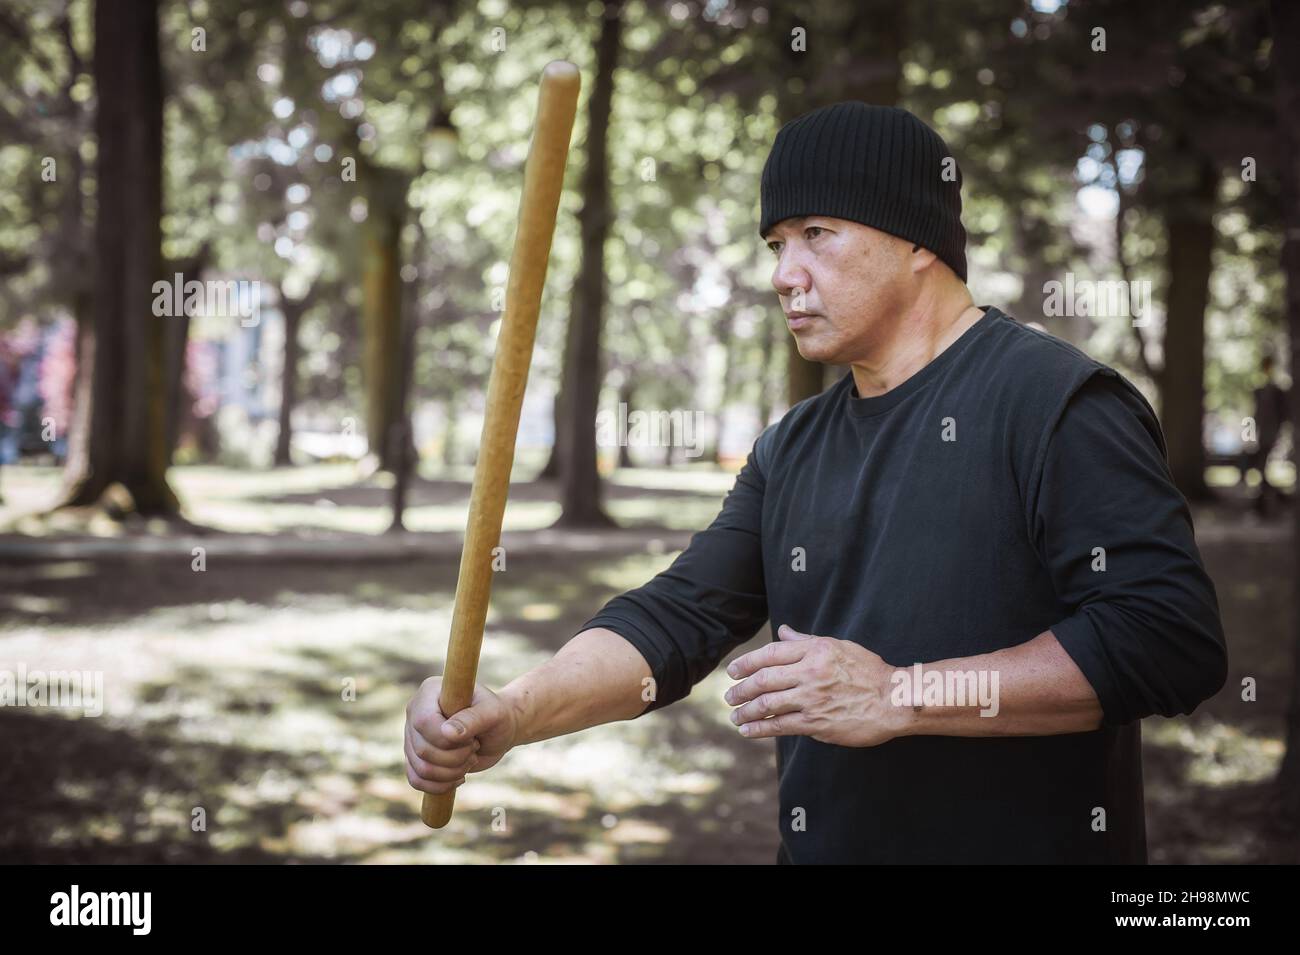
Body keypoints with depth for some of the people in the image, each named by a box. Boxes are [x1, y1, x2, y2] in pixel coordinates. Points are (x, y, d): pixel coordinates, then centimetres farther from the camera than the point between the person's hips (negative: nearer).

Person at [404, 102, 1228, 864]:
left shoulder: (1052, 399, -13)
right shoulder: (792, 452, 10)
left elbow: (1175, 637, -21)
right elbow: (679, 617, 2)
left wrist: (903, 695, -23)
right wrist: (513, 714, -15)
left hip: (1030, 842, -6)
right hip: (820, 841, 7)